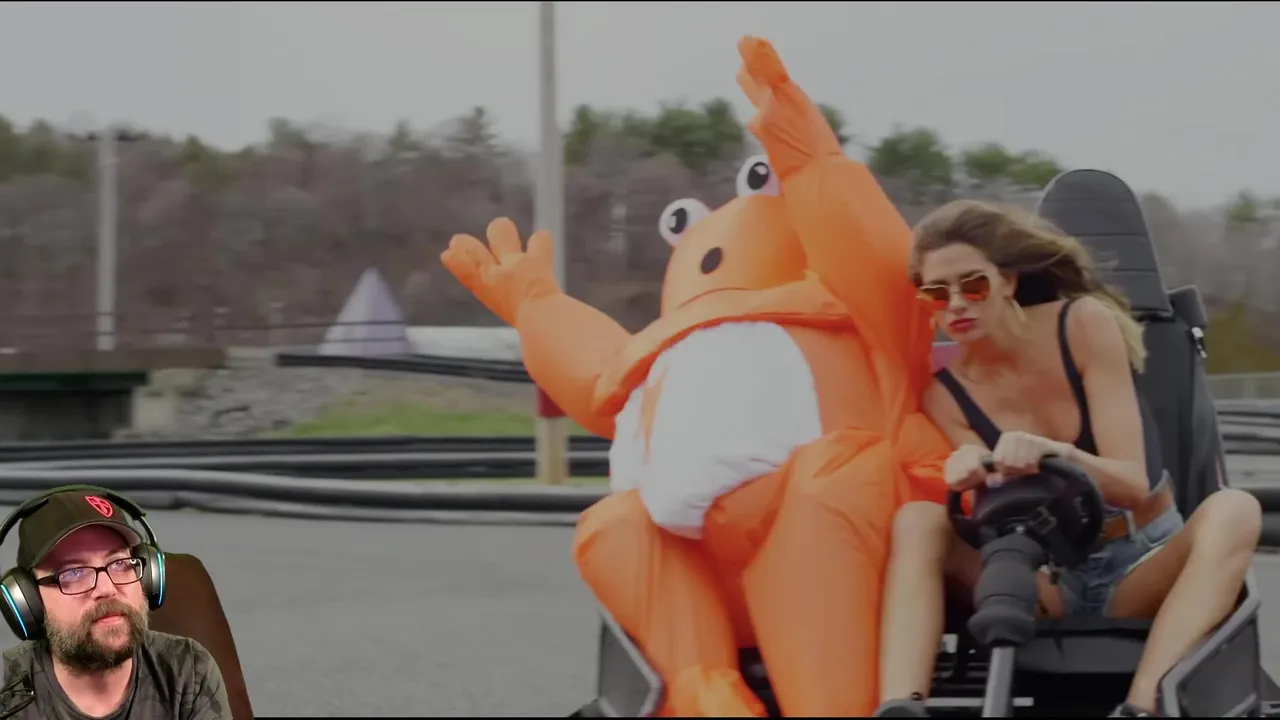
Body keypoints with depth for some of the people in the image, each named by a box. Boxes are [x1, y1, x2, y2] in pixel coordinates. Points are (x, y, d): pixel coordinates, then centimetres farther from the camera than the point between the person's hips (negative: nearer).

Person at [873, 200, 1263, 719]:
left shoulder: (1085, 326, -10)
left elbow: (1133, 483, -17)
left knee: (1232, 511, -33)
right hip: (1047, 580, 2)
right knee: (917, 520, -23)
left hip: (1142, 566, -1)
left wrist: (1053, 453, -37)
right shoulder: (945, 396, -4)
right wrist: (979, 482, -34)